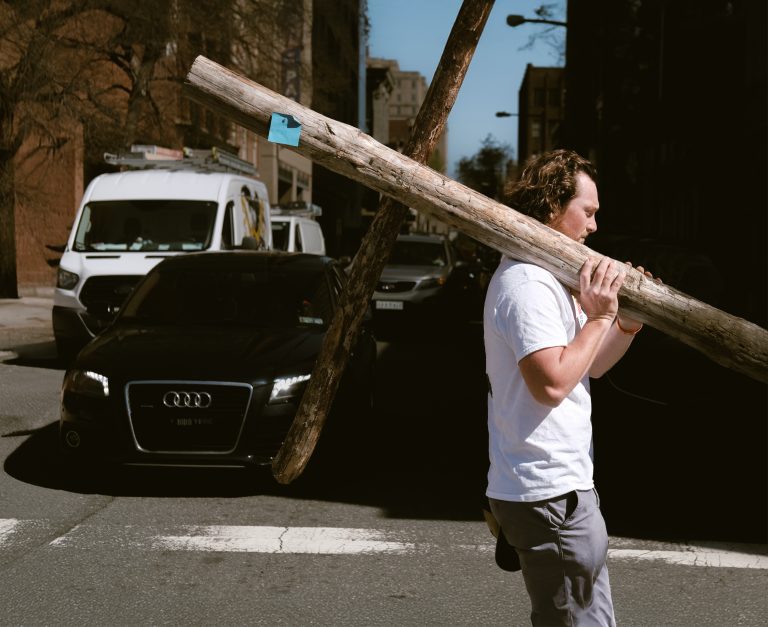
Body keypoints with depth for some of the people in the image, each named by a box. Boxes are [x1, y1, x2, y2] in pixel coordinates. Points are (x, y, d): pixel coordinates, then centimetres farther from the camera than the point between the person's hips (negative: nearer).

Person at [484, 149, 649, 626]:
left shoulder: (548, 277, 16)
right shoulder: (528, 284, -18)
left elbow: (591, 366, 20)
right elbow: (552, 382, -28)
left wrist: (627, 323, 4)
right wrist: (598, 318, -19)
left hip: (558, 483, 11)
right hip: (550, 492, -11)